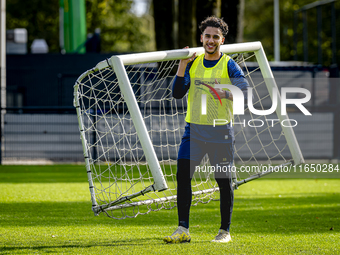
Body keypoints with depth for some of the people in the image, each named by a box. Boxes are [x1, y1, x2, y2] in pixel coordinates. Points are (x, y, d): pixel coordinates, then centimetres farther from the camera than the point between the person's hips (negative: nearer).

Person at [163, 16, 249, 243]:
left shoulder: (229, 65, -1)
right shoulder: (193, 63, 10)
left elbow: (245, 93, -12)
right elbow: (178, 93, 3)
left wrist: (222, 92, -27)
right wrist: (182, 66, -6)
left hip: (221, 131, -3)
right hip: (194, 128, 3)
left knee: (224, 180, 1)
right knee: (182, 175, -7)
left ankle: (225, 231, 13)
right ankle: (183, 229, -3)